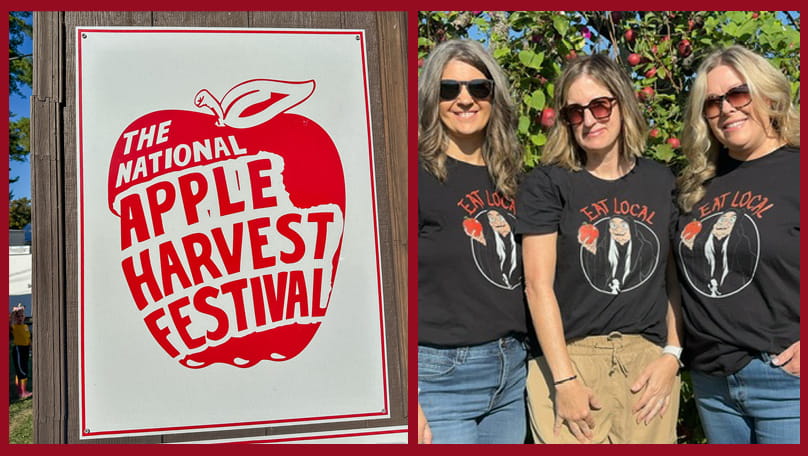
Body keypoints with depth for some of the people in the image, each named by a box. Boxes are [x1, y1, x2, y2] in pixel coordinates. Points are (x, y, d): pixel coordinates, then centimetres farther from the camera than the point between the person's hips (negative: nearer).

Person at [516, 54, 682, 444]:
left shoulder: (661, 182, 8)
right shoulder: (546, 185, -2)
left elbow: (675, 277, 10)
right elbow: (538, 285, -8)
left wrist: (672, 354, 0)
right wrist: (564, 380, -13)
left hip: (648, 361, 3)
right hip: (570, 359, -3)